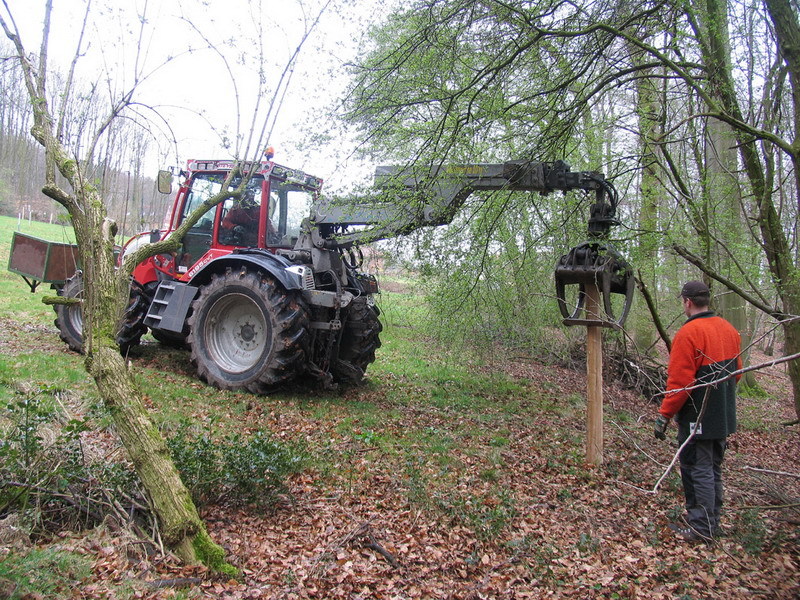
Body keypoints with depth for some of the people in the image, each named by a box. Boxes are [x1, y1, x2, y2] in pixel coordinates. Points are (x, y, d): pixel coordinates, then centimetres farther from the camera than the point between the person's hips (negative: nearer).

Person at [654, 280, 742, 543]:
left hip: (697, 417, -8)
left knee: (698, 470, 2)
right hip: (724, 416, 8)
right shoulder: (729, 329, 6)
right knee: (713, 468, 18)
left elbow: (680, 381, -22)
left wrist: (664, 414, -15)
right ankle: (711, 521, 30)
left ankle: (701, 527, 10)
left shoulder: (688, 333, -20)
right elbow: (736, 371, 15)